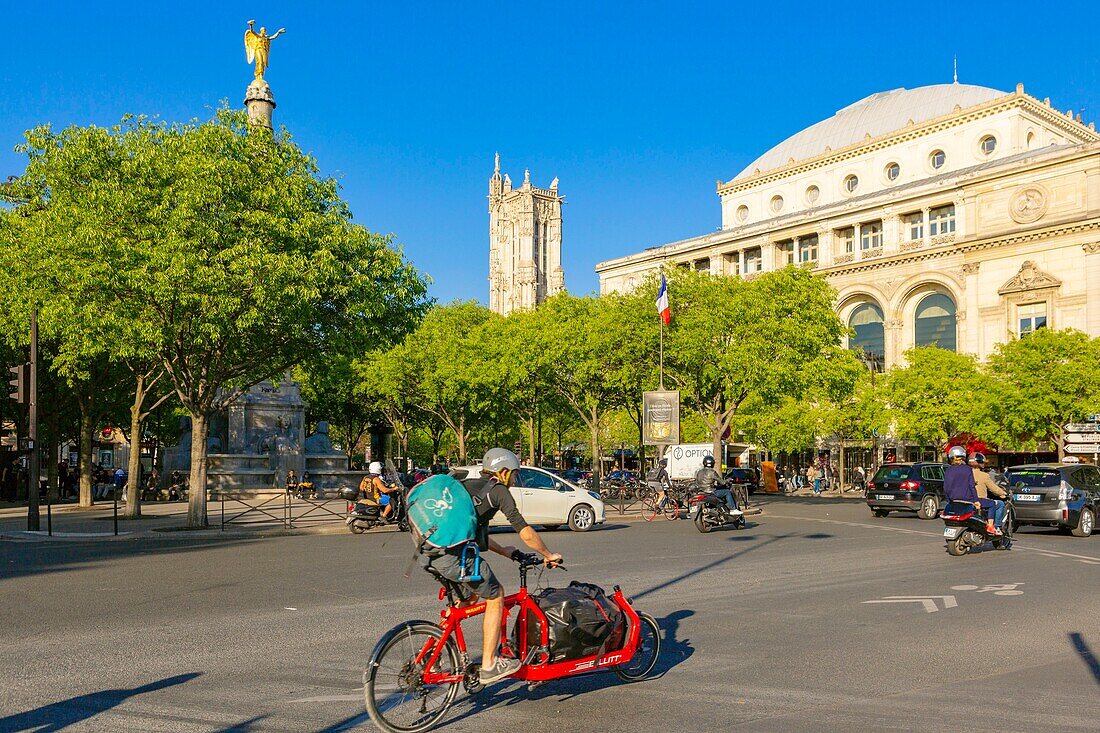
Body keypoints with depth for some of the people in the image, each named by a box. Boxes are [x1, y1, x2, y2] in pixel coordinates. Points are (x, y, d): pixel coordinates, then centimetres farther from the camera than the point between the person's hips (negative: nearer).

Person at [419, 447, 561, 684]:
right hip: (454, 555, -8)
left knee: (470, 597, 27)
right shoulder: (498, 490, 4)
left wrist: (502, 550, 43)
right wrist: (549, 556, 19)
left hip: (428, 553, 8)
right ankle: (489, 666, 12)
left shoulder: (466, 485, 27)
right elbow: (525, 532, 4)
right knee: (495, 596, 10)